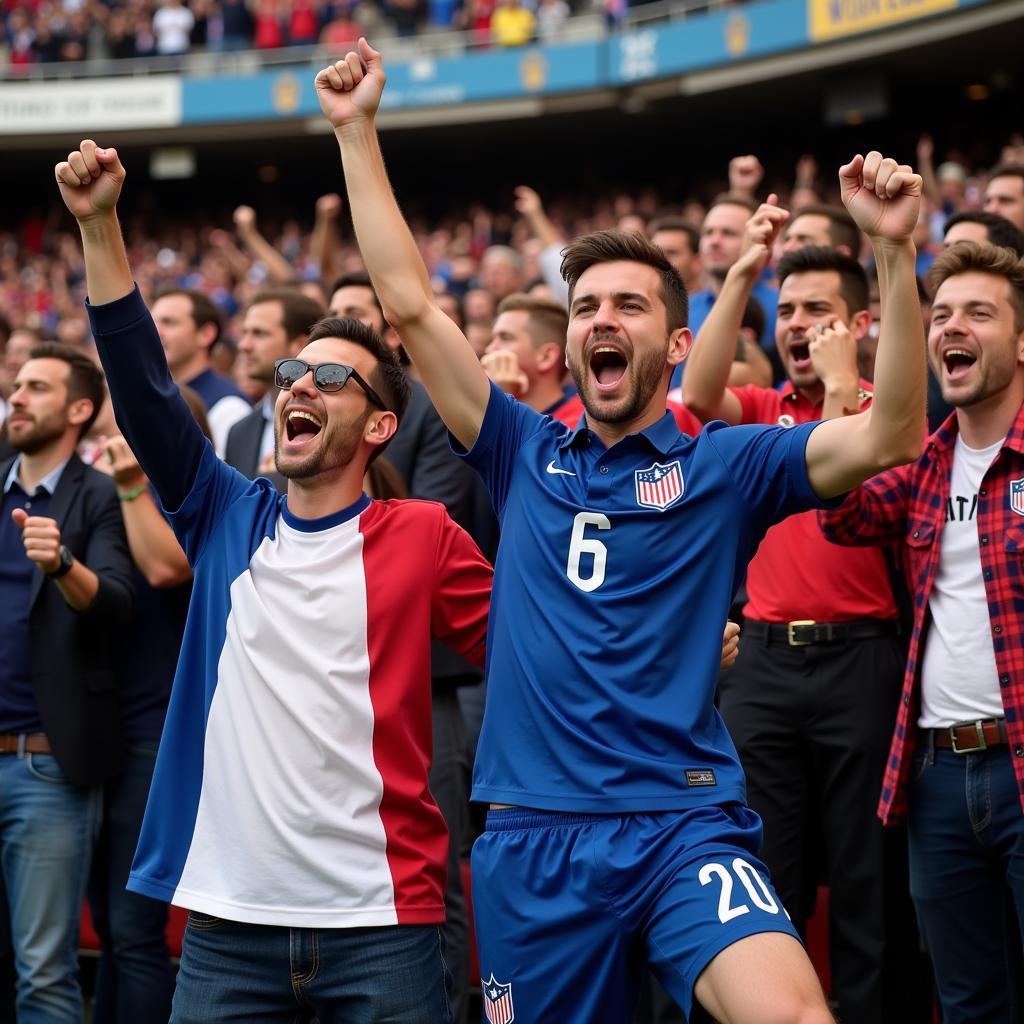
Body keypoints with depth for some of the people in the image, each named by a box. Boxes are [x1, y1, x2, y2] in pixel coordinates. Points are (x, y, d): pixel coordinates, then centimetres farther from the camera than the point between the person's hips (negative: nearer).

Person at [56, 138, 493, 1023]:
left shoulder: (425, 536, 2)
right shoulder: (228, 517, 10)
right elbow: (144, 391, 3)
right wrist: (100, 226, -4)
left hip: (379, 920, -3)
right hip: (227, 917, 3)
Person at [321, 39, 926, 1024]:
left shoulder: (726, 463, 4)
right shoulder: (527, 454, 12)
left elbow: (889, 436, -9)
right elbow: (411, 306, 9)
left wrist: (895, 251, -19)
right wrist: (357, 131, 7)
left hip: (684, 828, -3)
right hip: (530, 837, 3)